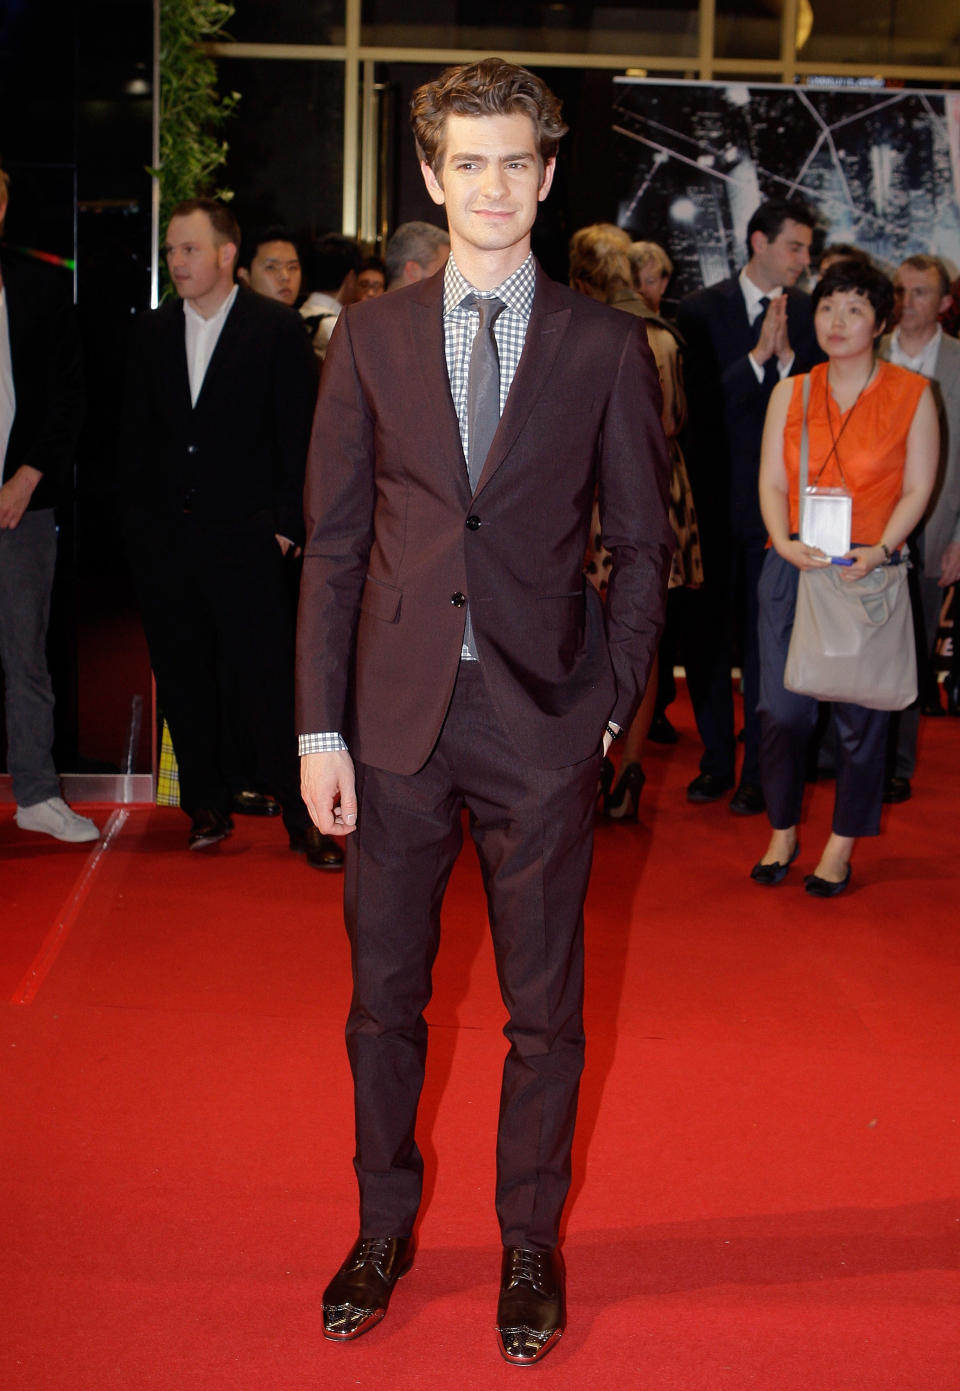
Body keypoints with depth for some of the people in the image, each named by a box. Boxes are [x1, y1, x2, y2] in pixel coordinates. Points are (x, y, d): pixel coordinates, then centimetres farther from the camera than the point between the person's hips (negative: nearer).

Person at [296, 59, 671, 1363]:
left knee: (545, 1008, 10)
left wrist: (613, 703, -4)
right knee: (384, 997, 13)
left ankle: (531, 1248, 30)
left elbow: (644, 541, 5)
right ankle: (384, 1230, 33)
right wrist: (321, 727, -2)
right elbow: (333, 541, 3)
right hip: (397, 715, 1)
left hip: (543, 722, -1)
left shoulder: (606, 346, 1)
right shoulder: (369, 336, 4)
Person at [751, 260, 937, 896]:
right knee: (782, 708, 1)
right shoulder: (791, 393, 10)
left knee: (860, 712, 1)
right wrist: (785, 541, -11)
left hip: (869, 574, -2)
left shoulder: (912, 394, 2)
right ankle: (783, 832, 21)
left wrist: (878, 550, -16)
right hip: (793, 567, 2)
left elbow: (917, 490, 0)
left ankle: (842, 845, 16)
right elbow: (771, 481, 8)